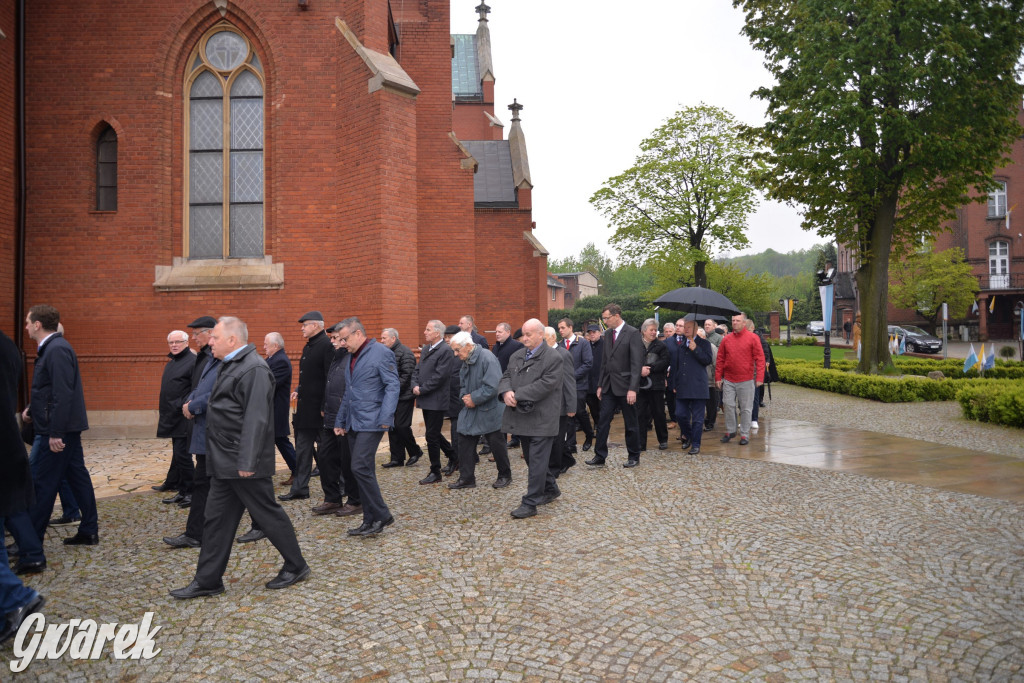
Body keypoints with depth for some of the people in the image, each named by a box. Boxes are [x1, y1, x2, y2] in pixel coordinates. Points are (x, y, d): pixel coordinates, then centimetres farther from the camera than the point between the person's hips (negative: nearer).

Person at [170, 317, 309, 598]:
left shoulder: (254, 369, -19)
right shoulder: (231, 365, 14)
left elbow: (255, 419, -24)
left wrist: (246, 461, -26)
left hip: (244, 463, -10)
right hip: (225, 463, 10)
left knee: (268, 514, 3)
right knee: (216, 519, 13)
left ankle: (296, 567, 19)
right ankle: (207, 581, 22)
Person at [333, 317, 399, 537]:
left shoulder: (381, 353, -9)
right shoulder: (351, 356, 17)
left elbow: (393, 386, -15)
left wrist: (385, 418, -22)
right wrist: (340, 421, 21)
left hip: (371, 422, -8)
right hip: (353, 423, 9)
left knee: (361, 468, -14)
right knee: (363, 471, 10)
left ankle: (382, 516, -1)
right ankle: (370, 520, 17)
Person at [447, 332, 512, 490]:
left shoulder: (487, 358, -20)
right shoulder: (464, 361, 5)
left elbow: (492, 387, -26)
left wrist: (474, 398, -20)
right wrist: (464, 396, -5)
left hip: (489, 411, -7)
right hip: (470, 410, 7)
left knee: (497, 444, 6)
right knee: (465, 444, 5)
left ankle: (505, 475, 24)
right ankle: (466, 478, 15)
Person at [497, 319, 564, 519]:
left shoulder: (553, 358, -11)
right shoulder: (516, 356, 12)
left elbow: (545, 385, -20)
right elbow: (506, 377, 10)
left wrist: (517, 395, -20)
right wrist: (506, 392, -13)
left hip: (541, 418, -8)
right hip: (522, 416, 8)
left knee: (537, 461, -4)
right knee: (533, 458, 18)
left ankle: (530, 503, 2)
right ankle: (550, 489, 37)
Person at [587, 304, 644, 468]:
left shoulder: (632, 333, -11)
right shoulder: (608, 334, 11)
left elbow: (636, 363, -15)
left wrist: (633, 388, -20)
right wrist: (600, 385, 12)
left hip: (625, 386, -6)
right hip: (609, 386, 6)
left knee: (631, 424, 6)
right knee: (603, 422, 3)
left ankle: (634, 457, 19)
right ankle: (600, 456, 9)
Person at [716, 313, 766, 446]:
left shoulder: (753, 338, -2)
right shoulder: (726, 339, 6)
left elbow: (760, 359, -4)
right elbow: (720, 360, 9)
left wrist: (759, 377, -10)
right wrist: (718, 377, 4)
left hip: (746, 380, -3)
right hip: (728, 380, 3)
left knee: (745, 409, 3)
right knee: (729, 406, 4)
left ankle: (744, 435, 12)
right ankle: (730, 431, 20)